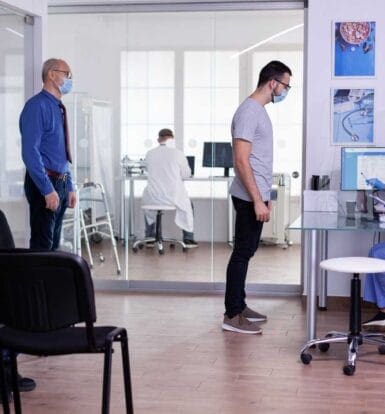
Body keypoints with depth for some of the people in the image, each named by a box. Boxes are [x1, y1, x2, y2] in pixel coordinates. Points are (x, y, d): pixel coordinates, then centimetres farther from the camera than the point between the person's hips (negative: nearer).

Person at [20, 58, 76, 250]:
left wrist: (69, 187, 16)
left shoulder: (58, 108, 14)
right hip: (44, 184, -9)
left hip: (61, 183, 9)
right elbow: (30, 151, -20)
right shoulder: (37, 106, -13)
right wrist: (48, 190, -23)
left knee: (54, 243, 13)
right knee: (42, 244, -6)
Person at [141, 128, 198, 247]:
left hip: (153, 197, 2)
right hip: (173, 196, -2)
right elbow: (186, 175, 4)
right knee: (187, 205, 31)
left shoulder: (149, 154, 0)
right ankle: (188, 239, 29)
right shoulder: (178, 154, -8)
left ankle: (149, 237, 39)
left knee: (146, 201, 38)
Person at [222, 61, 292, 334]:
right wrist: (257, 200, -23)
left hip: (256, 196, 10)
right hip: (249, 198, -10)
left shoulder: (259, 111, 14)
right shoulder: (248, 111, -17)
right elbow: (241, 161, -22)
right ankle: (232, 315, 0)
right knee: (242, 253, -5)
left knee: (246, 252, 14)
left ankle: (239, 306, 23)